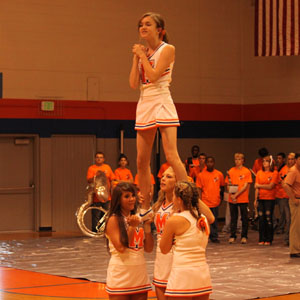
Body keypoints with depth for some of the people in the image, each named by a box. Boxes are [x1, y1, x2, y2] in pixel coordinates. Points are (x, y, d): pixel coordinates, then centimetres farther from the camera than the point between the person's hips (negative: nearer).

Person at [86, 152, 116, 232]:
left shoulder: (107, 167, 12)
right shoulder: (91, 168, 3)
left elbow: (112, 180, 13)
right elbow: (89, 180, -6)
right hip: (96, 196, -3)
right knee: (96, 215, -5)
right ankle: (95, 231, -1)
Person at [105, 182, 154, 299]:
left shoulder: (138, 219, 9)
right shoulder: (114, 220, -6)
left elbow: (148, 248, 6)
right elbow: (121, 247, -16)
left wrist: (147, 225, -3)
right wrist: (132, 227, -17)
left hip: (140, 276, 5)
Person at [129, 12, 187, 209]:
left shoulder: (167, 49, -3)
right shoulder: (142, 52, 14)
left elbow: (154, 76, -16)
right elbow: (134, 83, 6)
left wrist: (142, 55, -5)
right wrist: (136, 57, 3)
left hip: (161, 103, -6)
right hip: (144, 105, 7)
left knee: (171, 156, -17)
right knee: (142, 161, 6)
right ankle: (145, 208, 14)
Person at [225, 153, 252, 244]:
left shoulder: (247, 171, -1)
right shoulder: (231, 171, 7)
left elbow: (245, 186, -6)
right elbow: (228, 185, 8)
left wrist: (236, 195, -13)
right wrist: (231, 195, -8)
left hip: (243, 199, -2)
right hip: (232, 199, 2)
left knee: (244, 218, 2)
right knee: (233, 218, 5)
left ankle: (244, 236, 9)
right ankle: (232, 236, 11)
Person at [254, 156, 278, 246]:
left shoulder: (274, 173, -3)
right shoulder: (259, 173, 9)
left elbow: (270, 186, -10)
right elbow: (256, 187, 7)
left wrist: (259, 185, -1)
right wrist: (255, 199, 2)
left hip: (270, 199, -3)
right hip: (260, 199, 3)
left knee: (268, 219, -3)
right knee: (261, 219, 3)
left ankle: (269, 240, 3)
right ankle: (262, 239, 8)